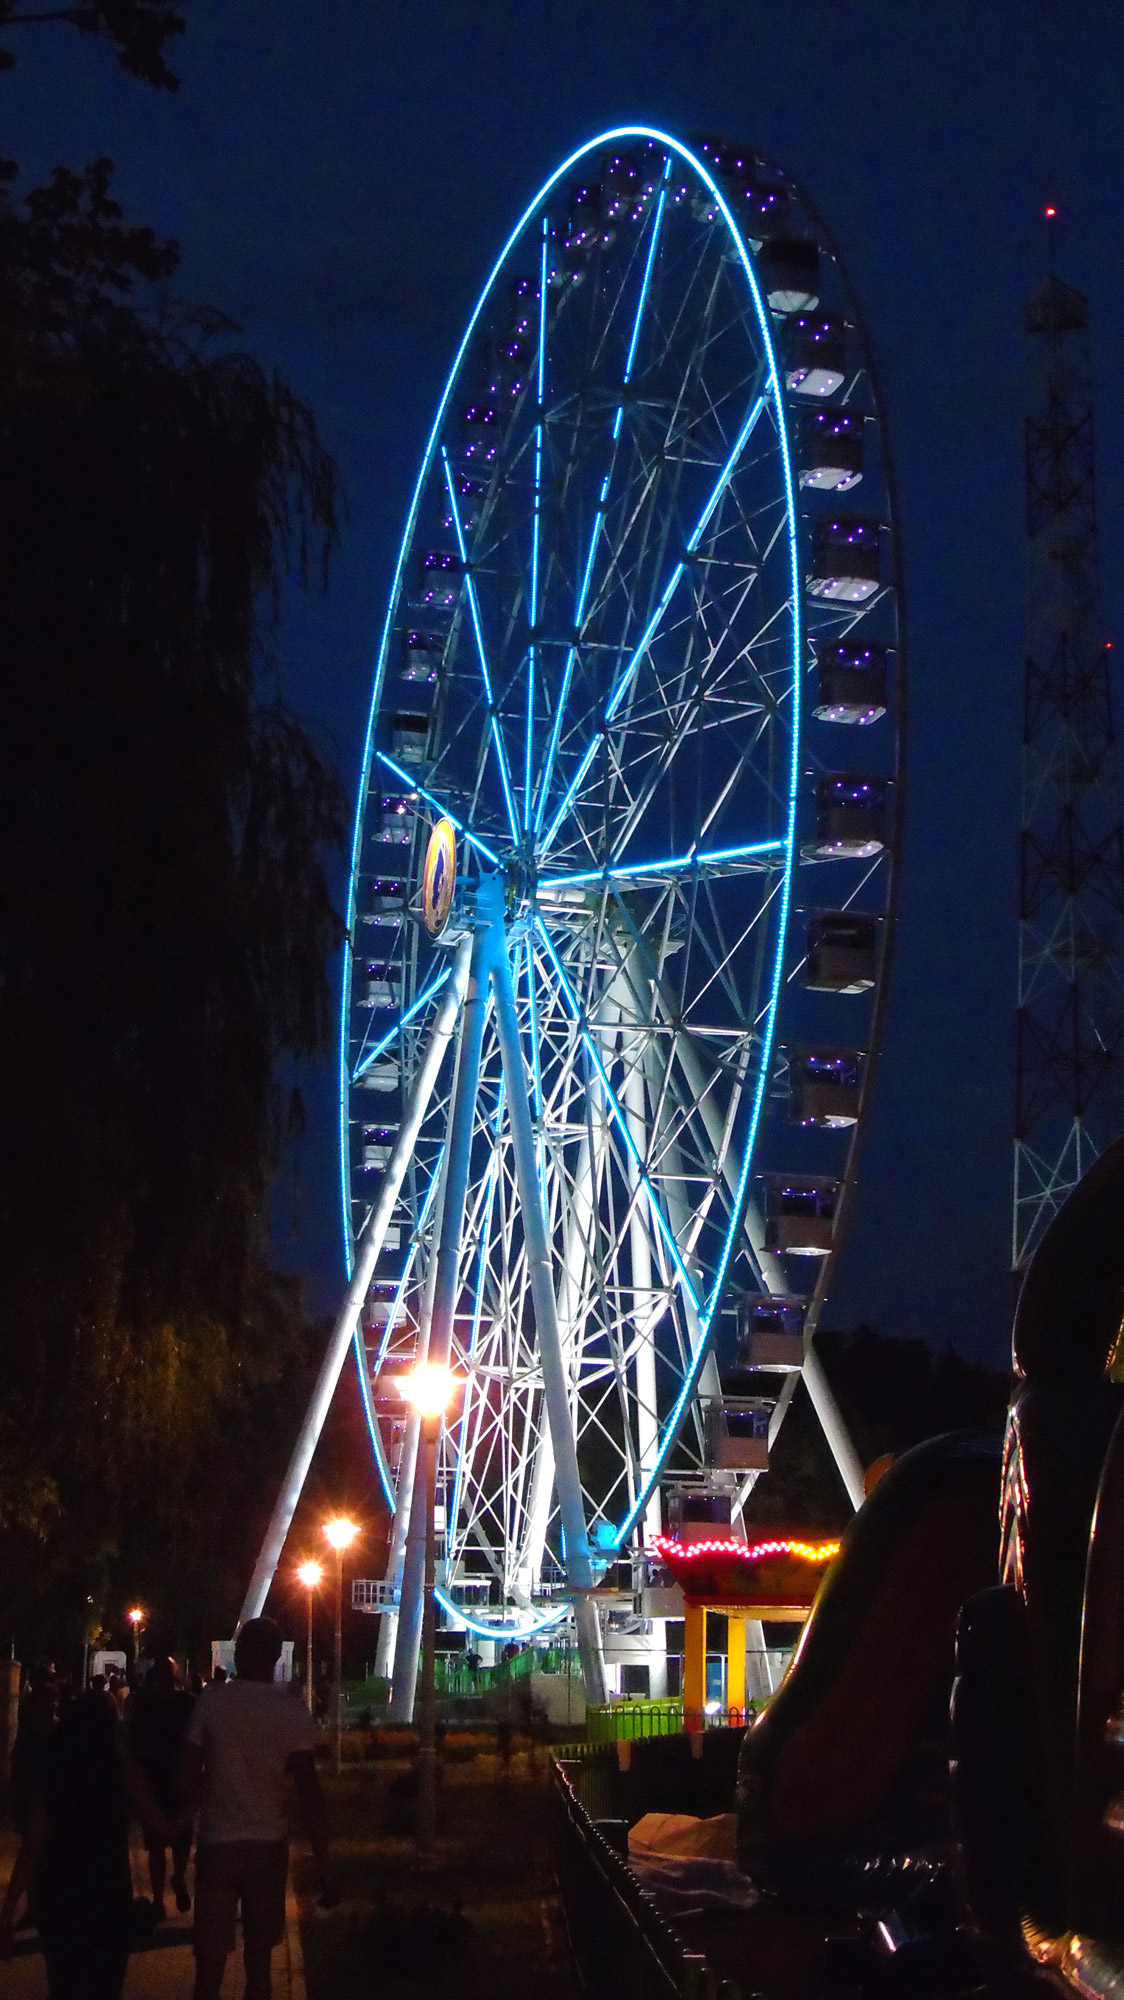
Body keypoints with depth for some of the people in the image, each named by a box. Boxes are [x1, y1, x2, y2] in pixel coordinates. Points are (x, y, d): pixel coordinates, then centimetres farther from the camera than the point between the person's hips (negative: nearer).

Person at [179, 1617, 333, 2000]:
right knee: (258, 1961, 11)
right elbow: (308, 1792, -9)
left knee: (210, 1964, 1)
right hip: (269, 1845, 1)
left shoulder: (211, 1702, -5)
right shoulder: (293, 1712, -5)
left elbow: (188, 1775, -3)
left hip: (217, 1843, -1)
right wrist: (322, 1863, -5)